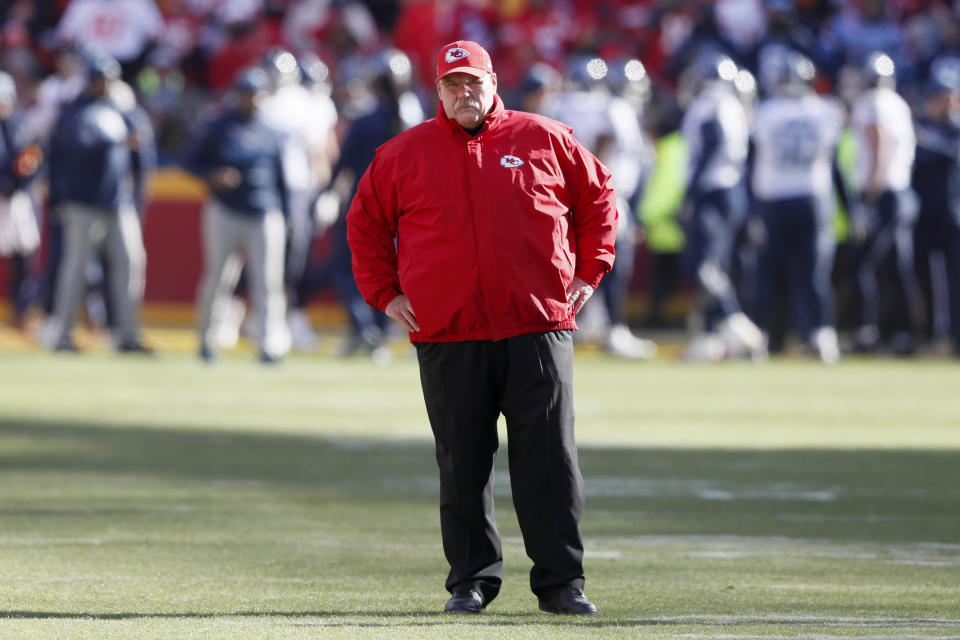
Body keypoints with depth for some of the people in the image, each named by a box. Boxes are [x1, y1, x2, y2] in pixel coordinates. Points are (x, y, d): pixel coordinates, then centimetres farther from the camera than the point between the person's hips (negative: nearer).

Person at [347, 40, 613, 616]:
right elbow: (366, 222, 17)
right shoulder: (404, 154, 8)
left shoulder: (544, 140, 6)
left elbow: (600, 197, 15)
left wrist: (590, 272, 7)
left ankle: (561, 583, 0)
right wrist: (385, 293, 8)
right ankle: (472, 579, 11)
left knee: (550, 458, -3)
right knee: (463, 464, 3)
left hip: (538, 330, -1)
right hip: (446, 339, 1)